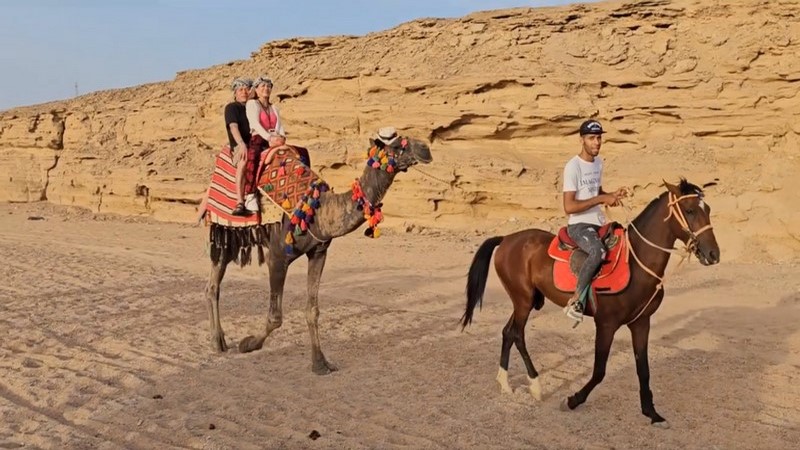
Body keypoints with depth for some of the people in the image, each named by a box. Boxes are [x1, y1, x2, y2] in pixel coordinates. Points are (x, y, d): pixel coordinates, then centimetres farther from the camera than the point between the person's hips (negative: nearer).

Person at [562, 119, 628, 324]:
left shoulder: (598, 162, 12)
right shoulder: (573, 166, -14)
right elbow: (569, 207, -20)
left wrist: (613, 195, 4)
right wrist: (601, 199, -21)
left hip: (599, 223, 9)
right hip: (579, 225, -9)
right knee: (598, 252, -37)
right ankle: (576, 300, -26)